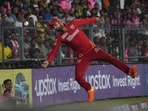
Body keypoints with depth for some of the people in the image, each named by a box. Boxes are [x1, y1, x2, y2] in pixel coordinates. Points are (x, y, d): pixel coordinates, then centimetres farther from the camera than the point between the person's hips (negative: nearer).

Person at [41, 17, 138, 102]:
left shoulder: (73, 24, 2)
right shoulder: (60, 38, -1)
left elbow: (86, 21, 15)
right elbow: (54, 50, -7)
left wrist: (95, 19, 24)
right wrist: (47, 61, -21)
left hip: (92, 49, -1)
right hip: (82, 56, 1)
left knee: (109, 58, -20)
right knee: (78, 77, -10)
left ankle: (129, 71, -28)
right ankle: (90, 90, 17)